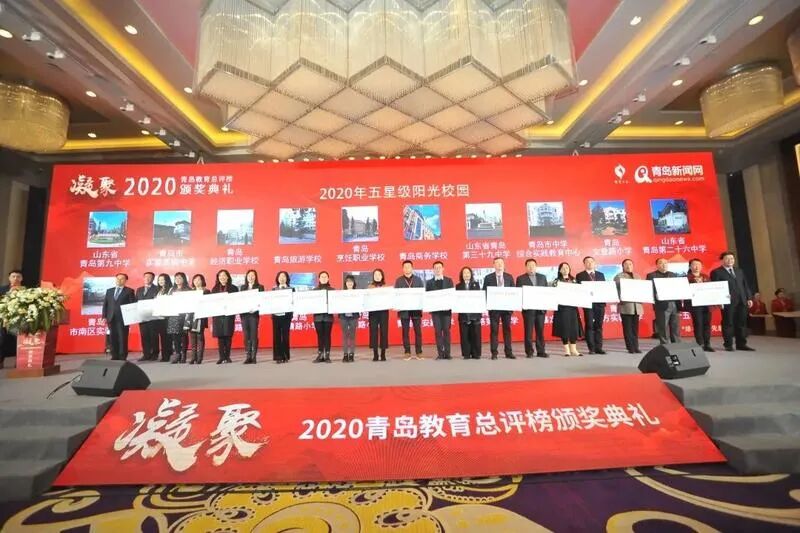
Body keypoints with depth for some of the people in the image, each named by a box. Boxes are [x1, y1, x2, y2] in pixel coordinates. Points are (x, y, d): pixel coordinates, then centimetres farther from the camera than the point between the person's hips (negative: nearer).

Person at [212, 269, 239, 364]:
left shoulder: (233, 288, 5)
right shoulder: (215, 289, 14)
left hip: (229, 314, -2)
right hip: (217, 315, 2)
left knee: (228, 336, -1)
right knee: (220, 336, 1)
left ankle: (227, 356, 8)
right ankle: (222, 357, 6)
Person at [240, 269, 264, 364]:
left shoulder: (260, 287, 4)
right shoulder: (242, 287, 15)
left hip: (254, 313, -3)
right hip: (244, 314, 3)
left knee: (254, 335, -3)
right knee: (246, 335, 4)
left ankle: (253, 356, 2)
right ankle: (248, 356, 9)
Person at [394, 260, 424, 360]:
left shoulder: (418, 279, 9)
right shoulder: (399, 280, 8)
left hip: (416, 308, 0)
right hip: (404, 309, 0)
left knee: (418, 331, 1)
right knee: (405, 331, 3)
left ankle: (418, 352, 10)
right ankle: (407, 352, 10)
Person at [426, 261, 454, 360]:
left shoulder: (449, 280, 9)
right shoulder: (429, 282, 9)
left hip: (446, 309, 0)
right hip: (435, 309, 0)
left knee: (446, 331, 0)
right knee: (438, 331, 0)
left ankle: (447, 353, 6)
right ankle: (440, 353, 4)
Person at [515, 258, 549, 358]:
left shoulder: (542, 277, 13)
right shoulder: (520, 278, 3)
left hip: (541, 308, 3)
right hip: (528, 308, -3)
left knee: (540, 330, 6)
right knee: (528, 331, 1)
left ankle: (541, 351, 15)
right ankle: (529, 352, 8)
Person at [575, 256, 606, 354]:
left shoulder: (601, 275, 17)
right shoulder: (580, 275, 4)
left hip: (600, 303, 3)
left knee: (599, 326, 5)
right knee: (589, 326, -1)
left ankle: (598, 347, 10)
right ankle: (591, 348, 5)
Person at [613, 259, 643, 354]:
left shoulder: (637, 276, 19)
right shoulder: (619, 277, 1)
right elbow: (616, 290, -6)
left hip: (636, 306, 5)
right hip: (625, 306, -5)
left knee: (635, 328, 6)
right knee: (627, 328, -2)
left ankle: (636, 347, 12)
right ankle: (630, 348, 3)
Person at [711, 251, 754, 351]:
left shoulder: (739, 271, 19)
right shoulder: (716, 272, -2)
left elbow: (745, 285, 19)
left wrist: (749, 298, 10)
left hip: (742, 301, 6)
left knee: (742, 323, 7)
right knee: (728, 323, -1)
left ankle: (741, 344, 15)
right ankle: (728, 345, 6)